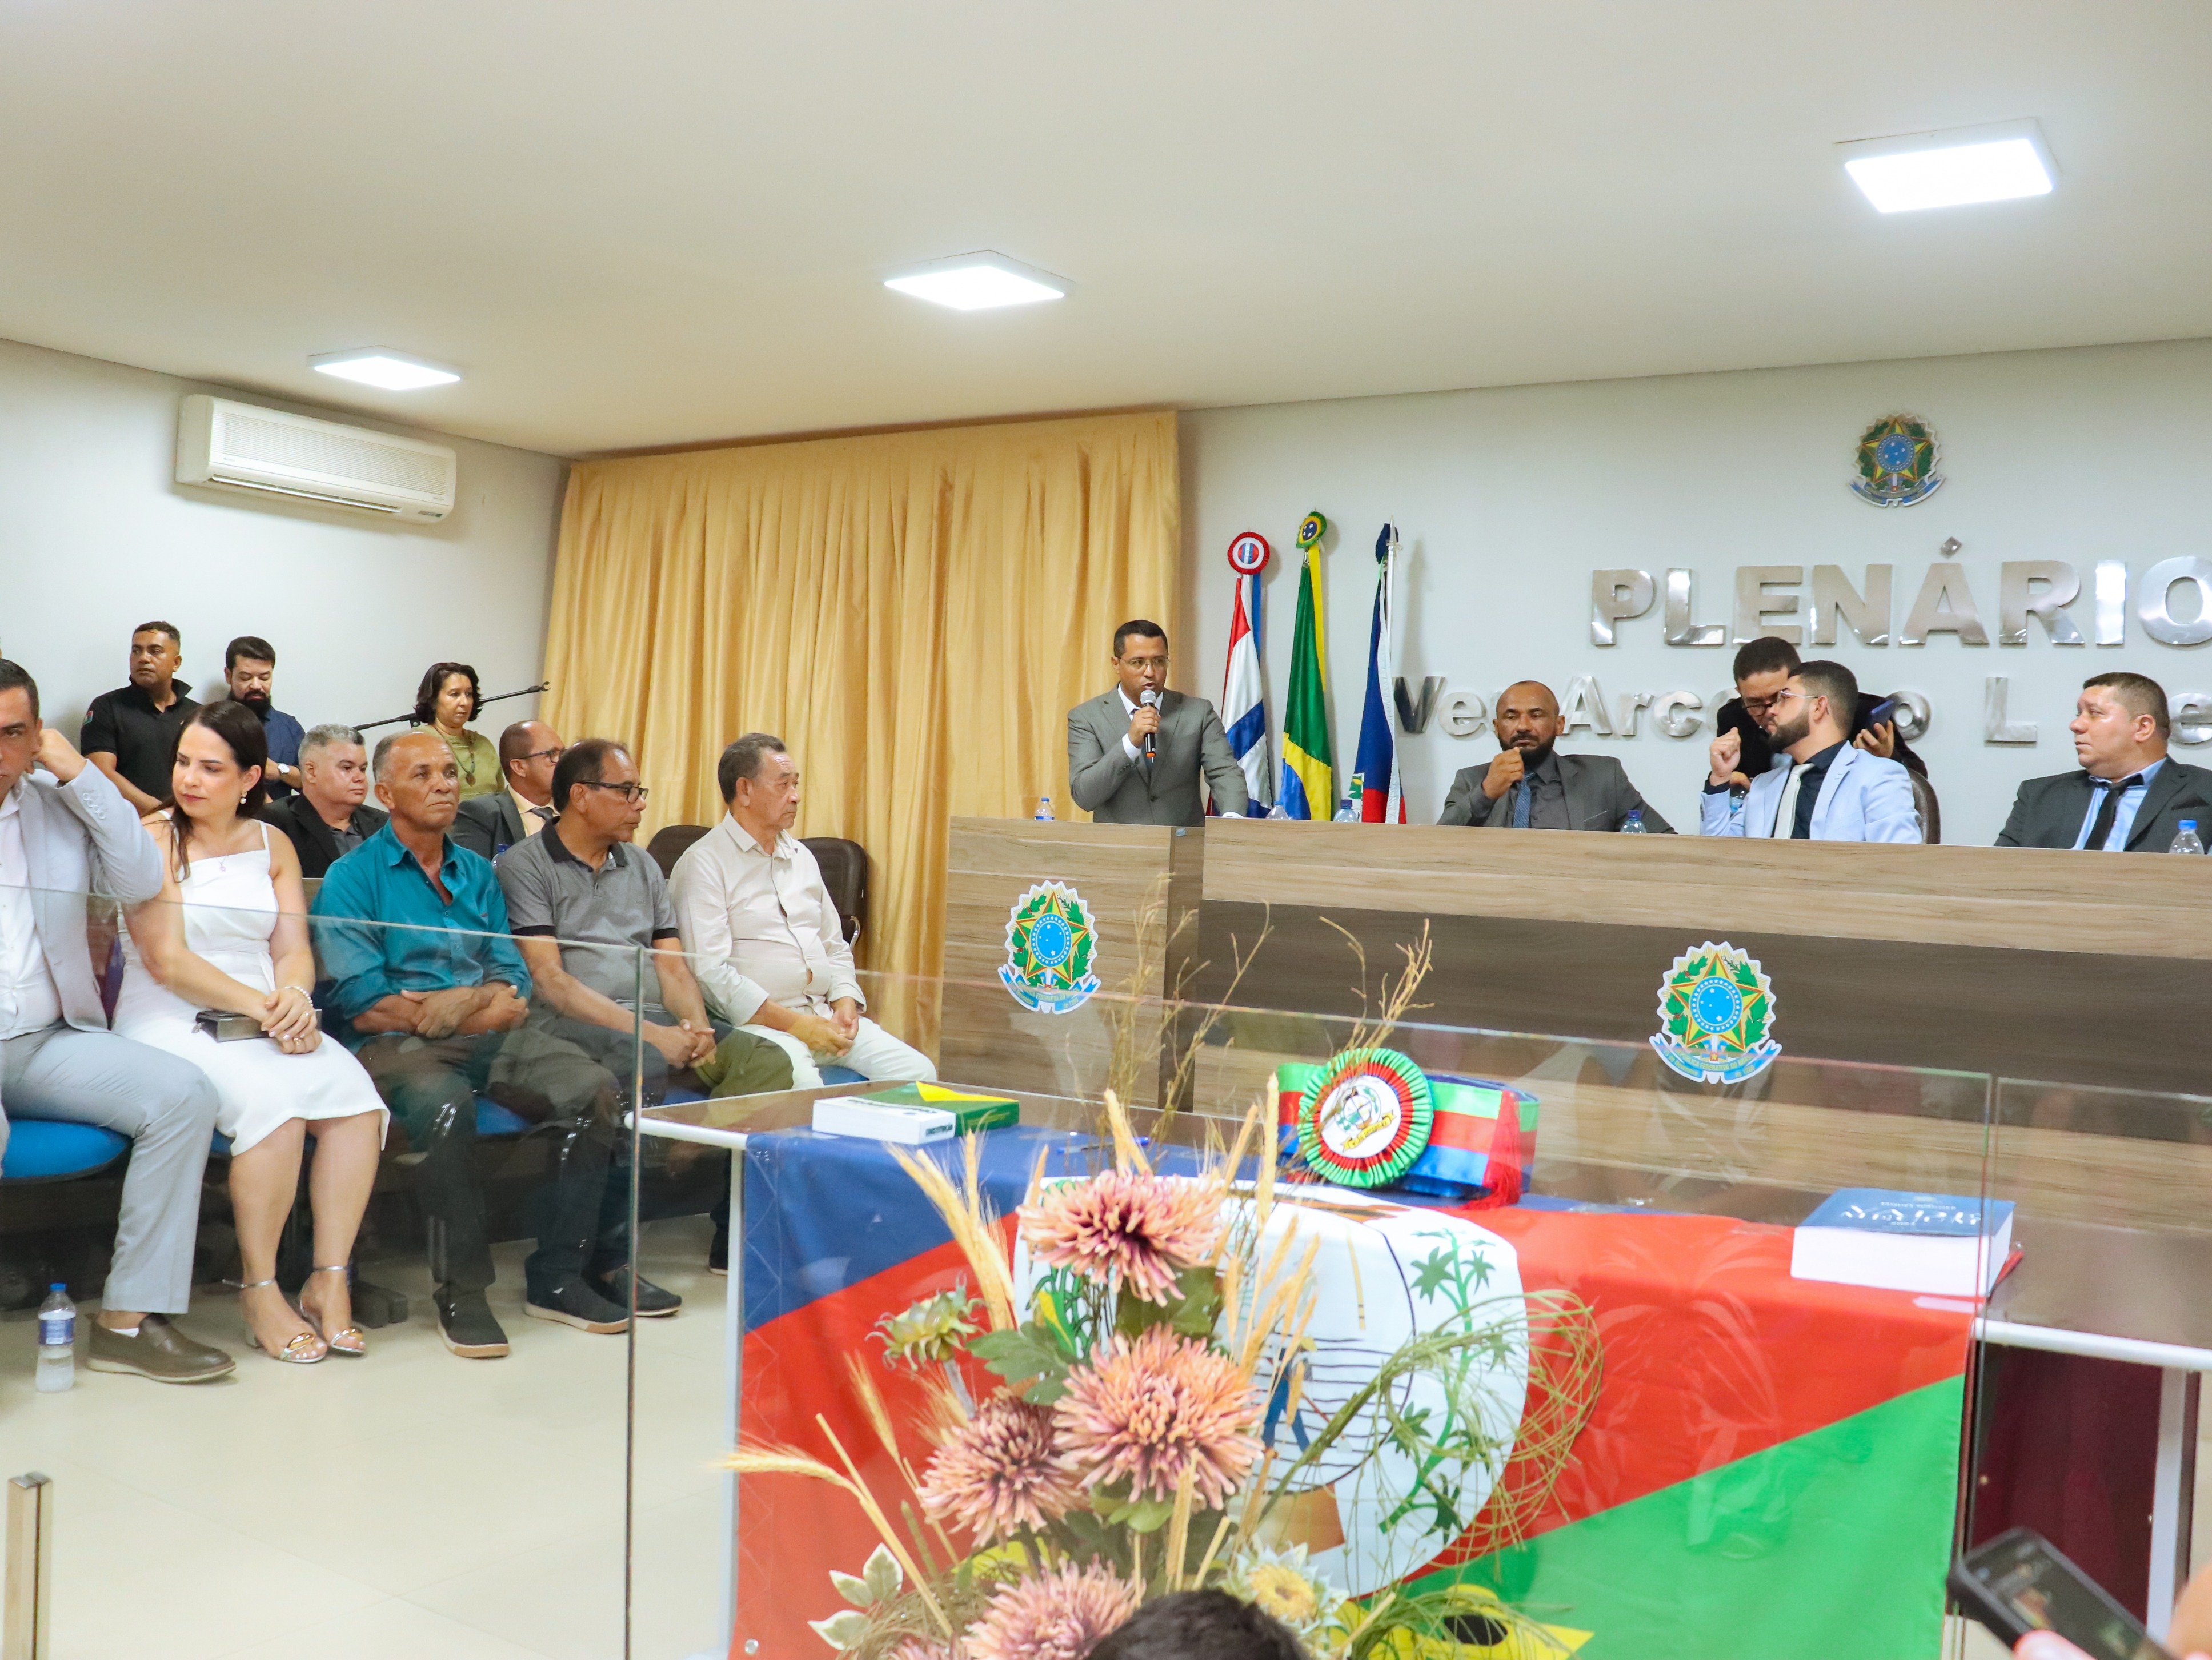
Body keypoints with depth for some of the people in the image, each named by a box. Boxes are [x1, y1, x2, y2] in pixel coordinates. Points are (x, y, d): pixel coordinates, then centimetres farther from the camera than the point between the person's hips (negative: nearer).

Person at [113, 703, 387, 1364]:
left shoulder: (273, 845, 14)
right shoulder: (154, 839, -2)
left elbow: (294, 947, 7)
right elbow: (166, 961, -10)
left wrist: (295, 997, -15)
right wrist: (261, 1008, -16)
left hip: (266, 1018, 5)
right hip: (168, 1023, -4)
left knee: (356, 1098, -23)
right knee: (273, 1103, -32)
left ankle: (330, 1280, -14)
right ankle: (259, 1290, -16)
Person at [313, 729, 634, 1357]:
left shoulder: (477, 874, 20)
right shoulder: (353, 878, 2)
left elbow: (513, 984, 12)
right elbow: (363, 1007, -9)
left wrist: (454, 1004, -11)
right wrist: (480, 1004, -5)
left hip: (488, 1042, 5)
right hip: (393, 1046, -5)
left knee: (591, 1088, -20)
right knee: (446, 1104, -37)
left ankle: (555, 1277, -9)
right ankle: (461, 1293, -22)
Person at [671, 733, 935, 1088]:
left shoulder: (801, 857, 21)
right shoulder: (703, 864, -3)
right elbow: (709, 971, -13)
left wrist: (846, 1002, 5)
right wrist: (794, 1024, -16)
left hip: (825, 1015, 7)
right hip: (757, 1021, -7)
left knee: (917, 1071, -13)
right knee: (802, 1085, -37)